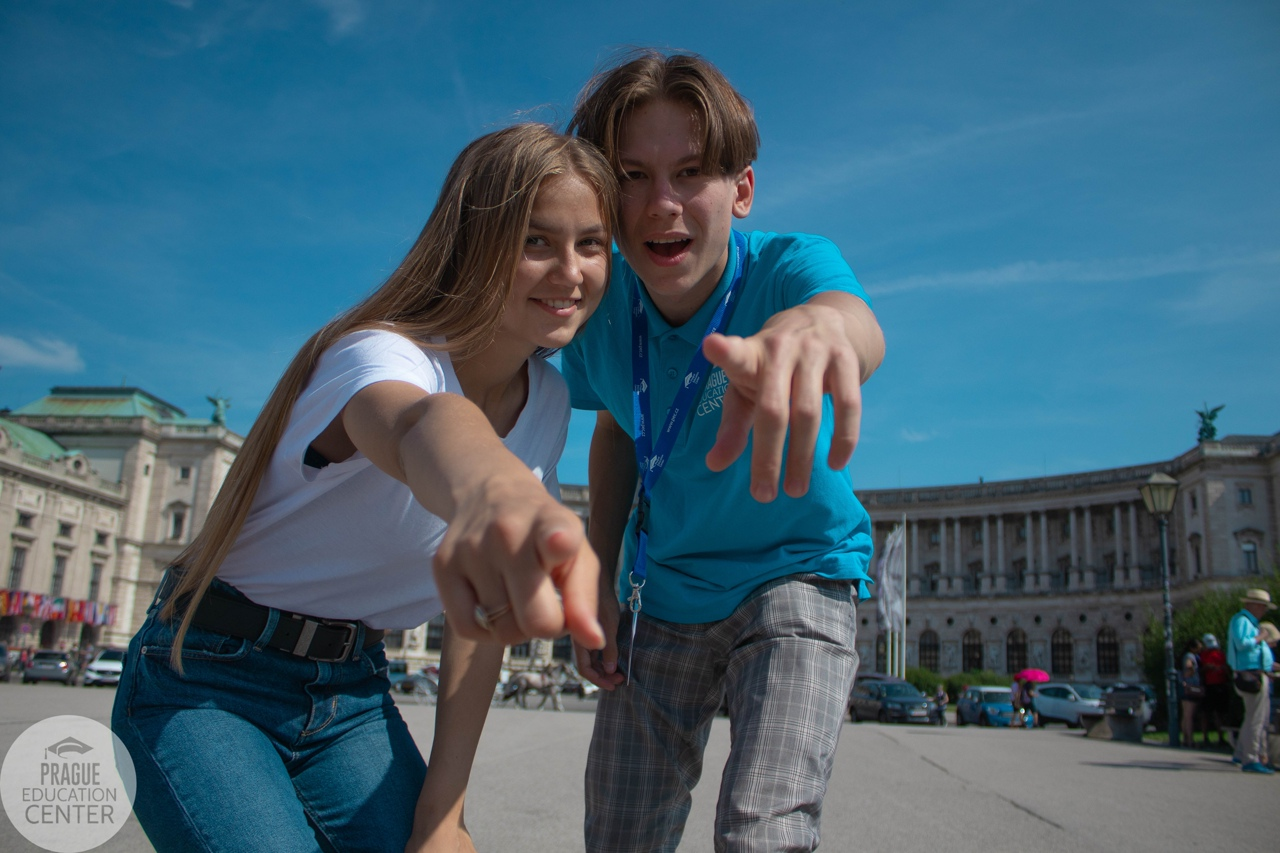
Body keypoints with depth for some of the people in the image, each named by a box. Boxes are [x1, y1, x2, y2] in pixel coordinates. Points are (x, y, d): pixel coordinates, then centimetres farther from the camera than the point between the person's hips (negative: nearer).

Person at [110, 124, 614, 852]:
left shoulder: (548, 402, -4)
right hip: (209, 682, -5)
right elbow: (414, 423, -49)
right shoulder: (380, 353, -22)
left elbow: (482, 616, -2)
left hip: (351, 693, 5)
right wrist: (490, 490, -73)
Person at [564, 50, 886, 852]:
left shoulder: (789, 266, -24)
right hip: (661, 594, 4)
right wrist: (599, 582, -1)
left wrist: (816, 323, -75)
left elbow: (858, 323, -49)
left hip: (798, 575, -3)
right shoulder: (601, 297, -13)